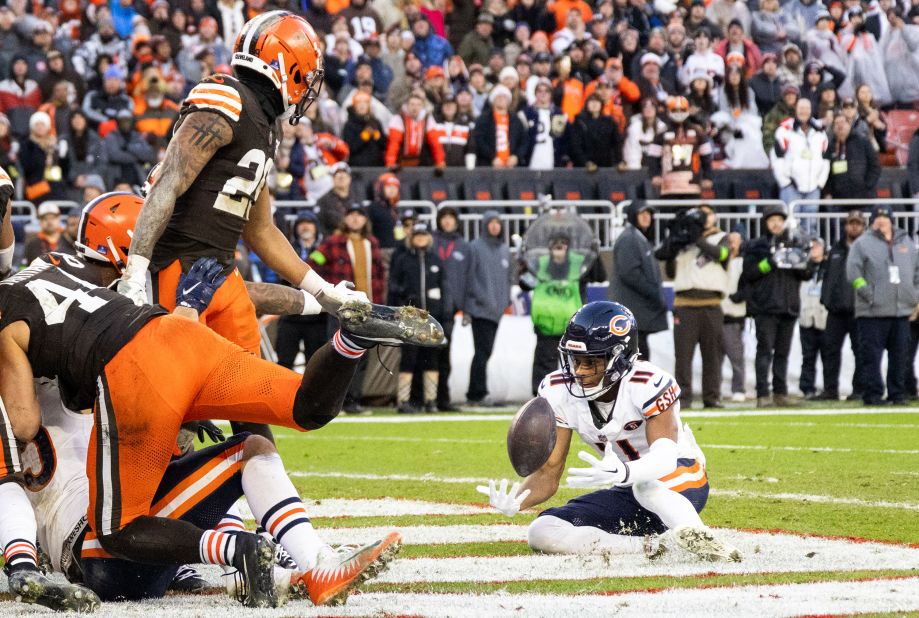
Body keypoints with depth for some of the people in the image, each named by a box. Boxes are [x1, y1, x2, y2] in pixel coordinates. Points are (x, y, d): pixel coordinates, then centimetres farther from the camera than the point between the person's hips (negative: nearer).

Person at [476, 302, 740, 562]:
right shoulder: (558, 392, -10)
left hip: (681, 483, -6)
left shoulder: (647, 384, -26)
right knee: (542, 532, -18)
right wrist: (513, 503, -30)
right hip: (628, 495, 6)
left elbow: (666, 457, -39)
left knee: (644, 484, -41)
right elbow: (548, 474, -8)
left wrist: (622, 473, -61)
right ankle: (651, 546, -23)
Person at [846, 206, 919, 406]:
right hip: (873, 312, -4)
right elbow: (853, 272, -6)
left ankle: (897, 393, 13)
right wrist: (866, 292, -14)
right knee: (872, 354, -5)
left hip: (902, 309, 4)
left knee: (900, 355, 6)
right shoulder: (863, 243, 1)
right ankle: (873, 394, -2)